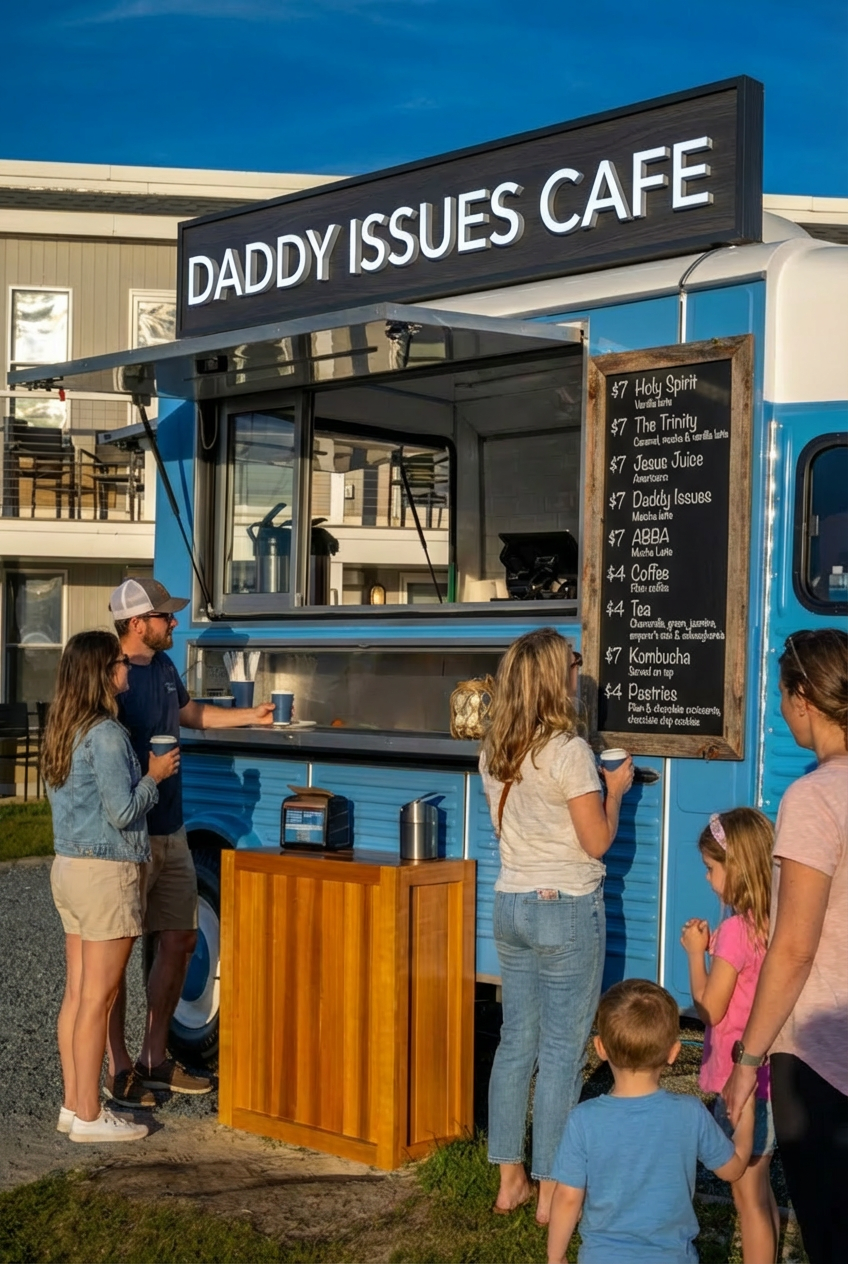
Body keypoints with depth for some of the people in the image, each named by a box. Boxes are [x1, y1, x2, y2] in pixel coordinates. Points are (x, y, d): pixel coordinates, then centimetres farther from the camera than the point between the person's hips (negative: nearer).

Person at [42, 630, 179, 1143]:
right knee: (98, 999, -2)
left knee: (77, 993, 13)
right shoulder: (107, 734, -18)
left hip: (68, 867, 9)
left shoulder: (62, 731, 10)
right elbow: (121, 811, -18)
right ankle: (88, 1116, 6)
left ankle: (74, 1105, 20)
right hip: (107, 873, -9)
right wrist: (155, 775, -4)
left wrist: (144, 772, 17)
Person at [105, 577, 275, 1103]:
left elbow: (191, 712, 29)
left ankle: (156, 1058, 25)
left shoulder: (164, 667, 10)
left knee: (181, 941, 12)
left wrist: (250, 716, 28)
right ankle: (119, 1069, 13)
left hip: (171, 832, 9)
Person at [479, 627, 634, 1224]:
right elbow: (597, 842, -13)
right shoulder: (569, 750, -16)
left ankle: (510, 1182, 22)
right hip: (567, 907, -7)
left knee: (516, 1041, 13)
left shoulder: (494, 751, 6)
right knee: (562, 1052, 1)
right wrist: (615, 789, 2)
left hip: (511, 904, 7)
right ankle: (552, 1194, 8)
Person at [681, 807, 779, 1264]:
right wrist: (713, 946, 5)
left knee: (748, 1193, 3)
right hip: (769, 1076, 9)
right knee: (759, 1189, 20)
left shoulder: (735, 930, -21)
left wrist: (695, 952, -6)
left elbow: (709, 1008, -16)